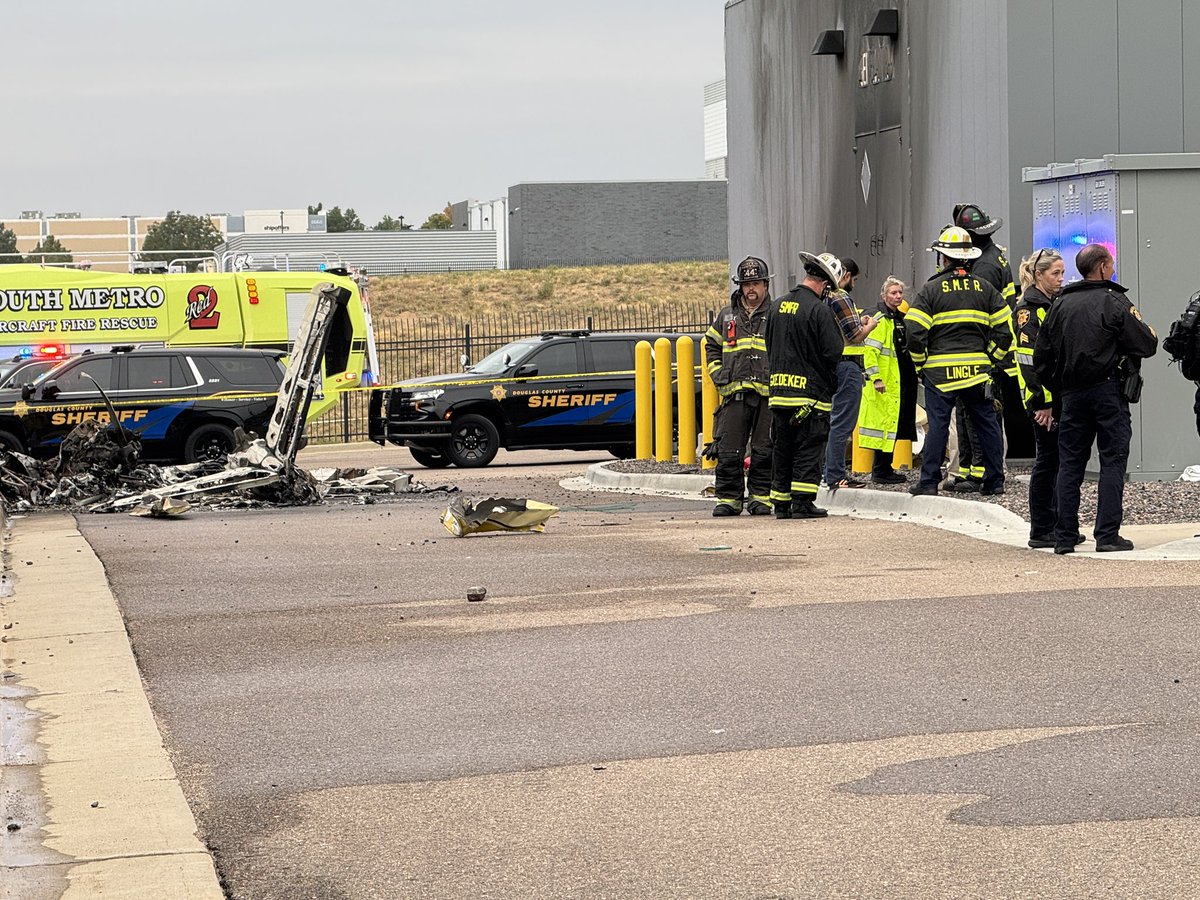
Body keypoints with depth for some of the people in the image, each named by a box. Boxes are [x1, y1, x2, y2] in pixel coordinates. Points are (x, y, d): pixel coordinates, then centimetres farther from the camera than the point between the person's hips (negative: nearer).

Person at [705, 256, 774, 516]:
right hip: (735, 394, 2)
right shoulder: (727, 316, 14)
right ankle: (728, 498, 5)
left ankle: (761, 497, 9)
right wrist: (717, 373, 13)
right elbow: (711, 344, 27)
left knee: (764, 451, 0)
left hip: (768, 394, -2)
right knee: (728, 451, -1)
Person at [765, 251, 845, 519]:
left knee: (783, 449, 12)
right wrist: (830, 382, 4)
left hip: (779, 392, 7)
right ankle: (802, 502, -6)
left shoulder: (779, 306, 9)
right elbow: (834, 352, -14)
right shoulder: (819, 310, -14)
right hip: (811, 392, -6)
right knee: (809, 449, -2)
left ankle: (781, 503, 14)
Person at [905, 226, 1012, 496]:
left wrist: (920, 364, 4)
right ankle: (995, 481, 11)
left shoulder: (930, 289, -3)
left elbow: (914, 332, -9)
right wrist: (990, 360, 14)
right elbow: (1004, 330, 6)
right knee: (987, 424, 9)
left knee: (937, 425, 0)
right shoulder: (984, 288, 8)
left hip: (939, 371, -3)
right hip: (977, 371, 3)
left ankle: (929, 481, 0)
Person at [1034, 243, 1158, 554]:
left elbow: (1041, 356, 10)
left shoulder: (1060, 305, 9)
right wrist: (1148, 329, 14)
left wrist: (1057, 391, 19)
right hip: (1108, 390, -5)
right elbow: (1147, 346, -7)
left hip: (1072, 395, 5)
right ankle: (1107, 534, -5)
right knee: (1113, 462, 0)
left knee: (1070, 464, 8)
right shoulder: (1114, 302, -6)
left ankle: (1064, 536, 5)